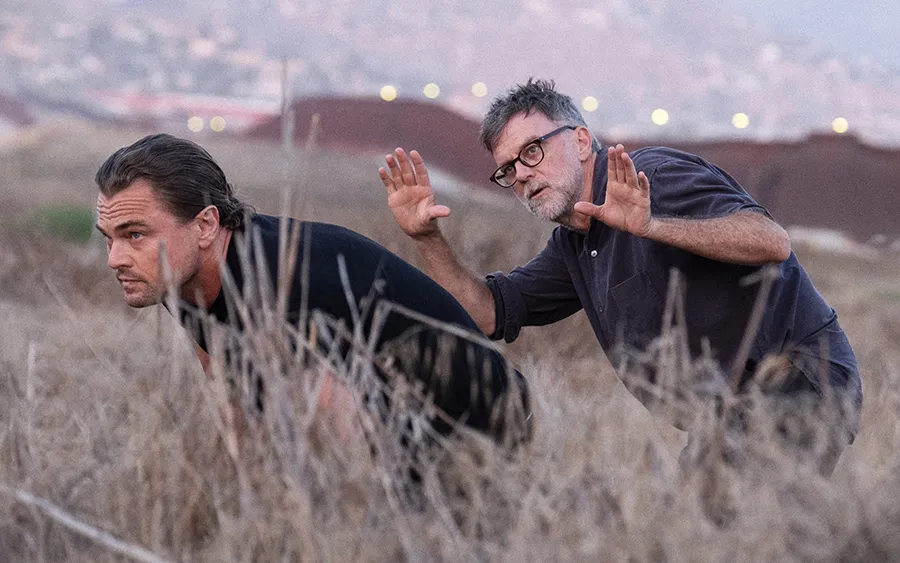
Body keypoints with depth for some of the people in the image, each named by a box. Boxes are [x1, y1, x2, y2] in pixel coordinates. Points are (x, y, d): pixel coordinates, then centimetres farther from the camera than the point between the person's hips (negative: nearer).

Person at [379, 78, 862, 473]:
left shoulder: (655, 174, -12)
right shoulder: (573, 248, 16)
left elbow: (772, 242, -25)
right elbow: (488, 313, 13)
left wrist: (653, 226, -36)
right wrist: (427, 238, 1)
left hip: (800, 385, -9)